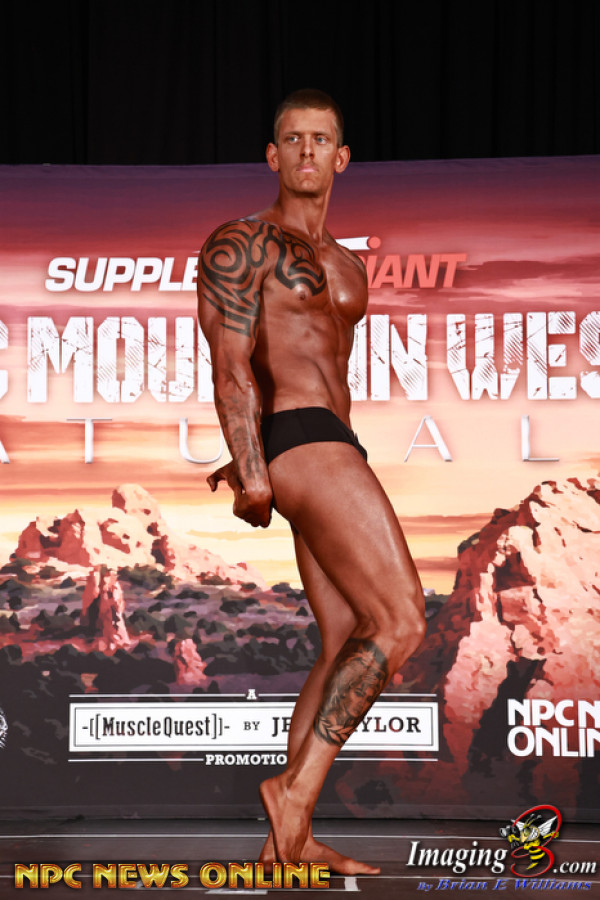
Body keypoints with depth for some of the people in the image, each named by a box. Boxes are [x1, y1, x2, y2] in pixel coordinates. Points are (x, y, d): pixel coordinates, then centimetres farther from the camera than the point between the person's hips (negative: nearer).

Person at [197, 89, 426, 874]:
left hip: (333, 450, 9)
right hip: (303, 445, -9)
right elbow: (233, 368, -9)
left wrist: (252, 461, 26)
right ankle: (297, 788, -10)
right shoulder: (239, 244, 1)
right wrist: (254, 472, -17)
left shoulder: (349, 268, 25)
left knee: (350, 650, 4)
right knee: (401, 621, -17)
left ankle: (292, 840, 9)